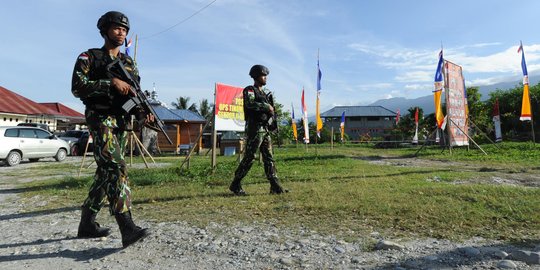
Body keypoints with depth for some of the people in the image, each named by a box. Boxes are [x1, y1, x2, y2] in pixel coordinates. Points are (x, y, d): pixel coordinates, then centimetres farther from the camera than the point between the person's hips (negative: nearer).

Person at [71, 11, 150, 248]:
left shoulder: (129, 63, 18)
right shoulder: (89, 57, 4)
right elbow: (77, 87, -9)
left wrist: (144, 113, -4)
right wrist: (111, 83, -17)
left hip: (123, 122, 6)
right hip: (101, 119, -6)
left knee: (106, 173, 9)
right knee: (116, 168, -20)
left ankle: (87, 224, 22)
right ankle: (127, 229, -23)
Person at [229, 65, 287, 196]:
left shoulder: (263, 92, 20)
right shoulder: (249, 90, -5)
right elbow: (250, 104, -25)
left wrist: (271, 111, 4)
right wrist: (266, 106, -17)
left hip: (265, 129, 8)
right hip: (255, 129, -8)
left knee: (269, 158, 5)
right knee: (249, 158, -5)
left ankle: (275, 187, 8)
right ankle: (235, 185, 7)